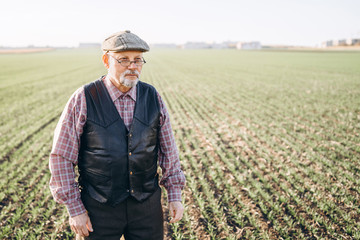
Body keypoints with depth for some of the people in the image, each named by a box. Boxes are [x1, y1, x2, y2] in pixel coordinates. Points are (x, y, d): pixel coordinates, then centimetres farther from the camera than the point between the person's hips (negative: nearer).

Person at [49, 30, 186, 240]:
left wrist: (175, 195, 5)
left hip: (148, 205, 3)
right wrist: (75, 209, -8)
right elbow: (61, 157, -7)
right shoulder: (83, 100, -10)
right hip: (100, 207, -2)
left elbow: (168, 150, 7)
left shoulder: (153, 98, -1)